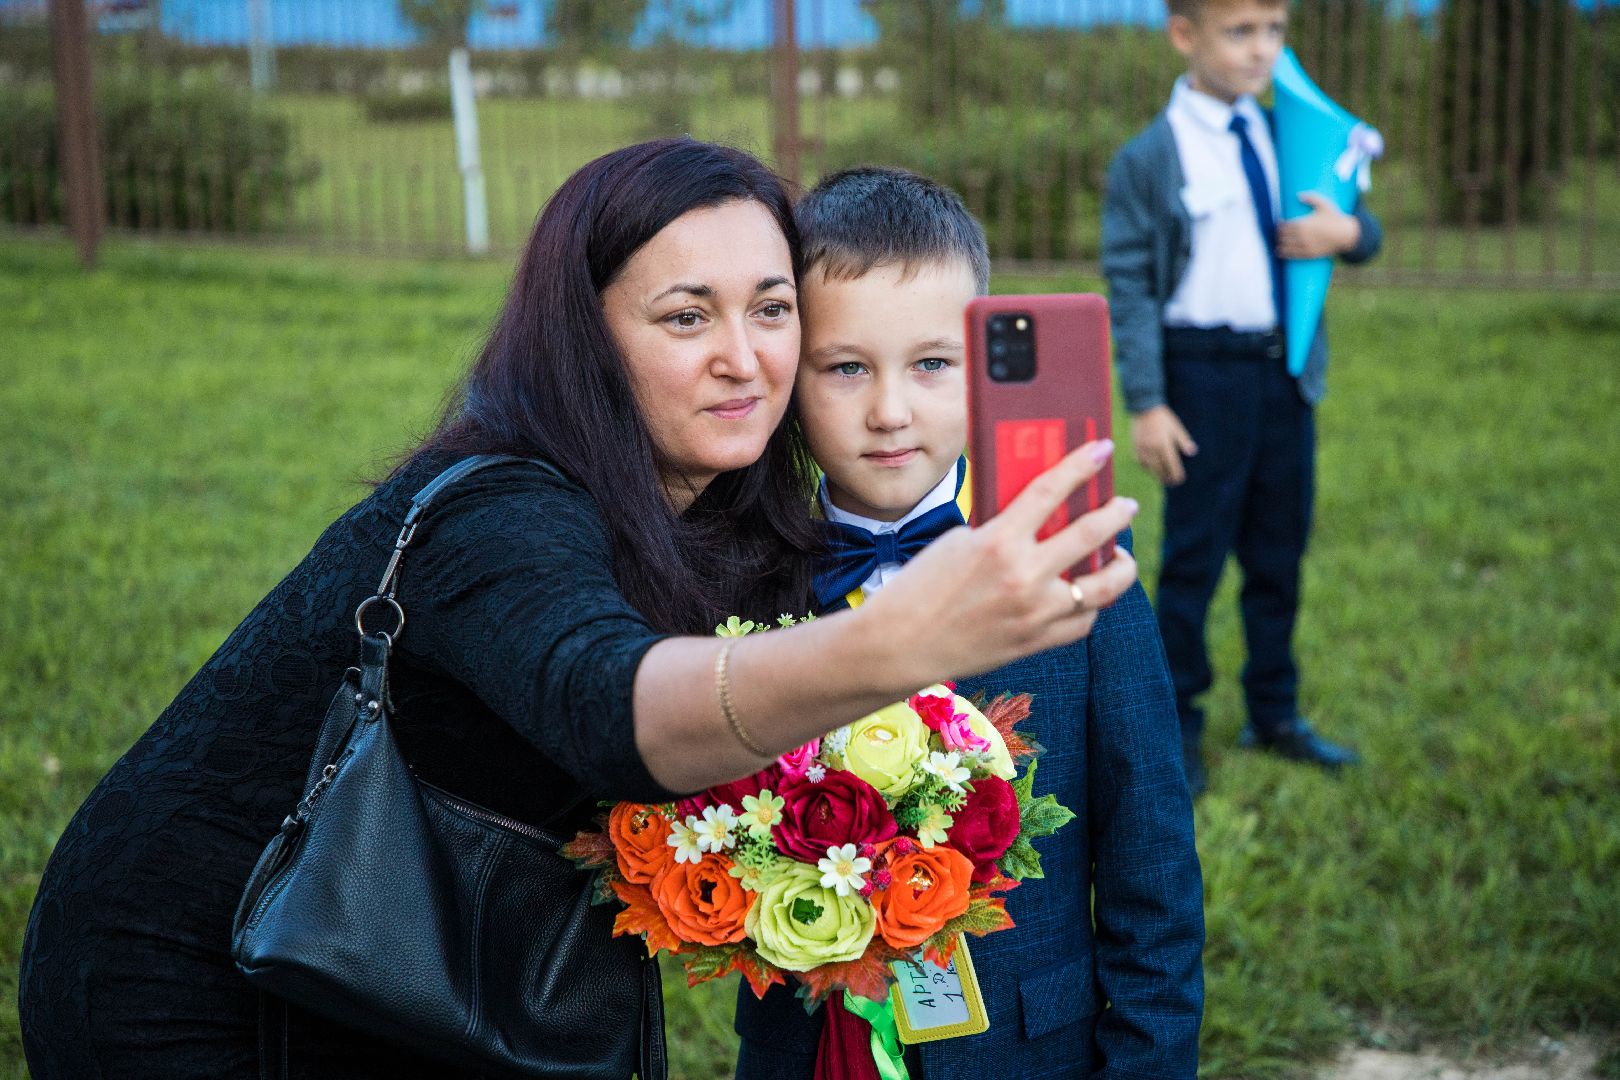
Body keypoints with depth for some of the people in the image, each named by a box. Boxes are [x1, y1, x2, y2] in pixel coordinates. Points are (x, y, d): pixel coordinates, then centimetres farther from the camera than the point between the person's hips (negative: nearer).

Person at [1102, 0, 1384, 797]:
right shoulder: (1148, 160, -8)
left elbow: (1363, 230, 17)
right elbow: (1128, 286, -10)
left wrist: (1348, 232, -9)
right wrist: (1145, 404, -15)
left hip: (1289, 369, 5)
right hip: (1203, 370, -5)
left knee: (1280, 553, 14)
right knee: (1194, 555, 3)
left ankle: (1274, 714, 29)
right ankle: (1178, 726, 17)